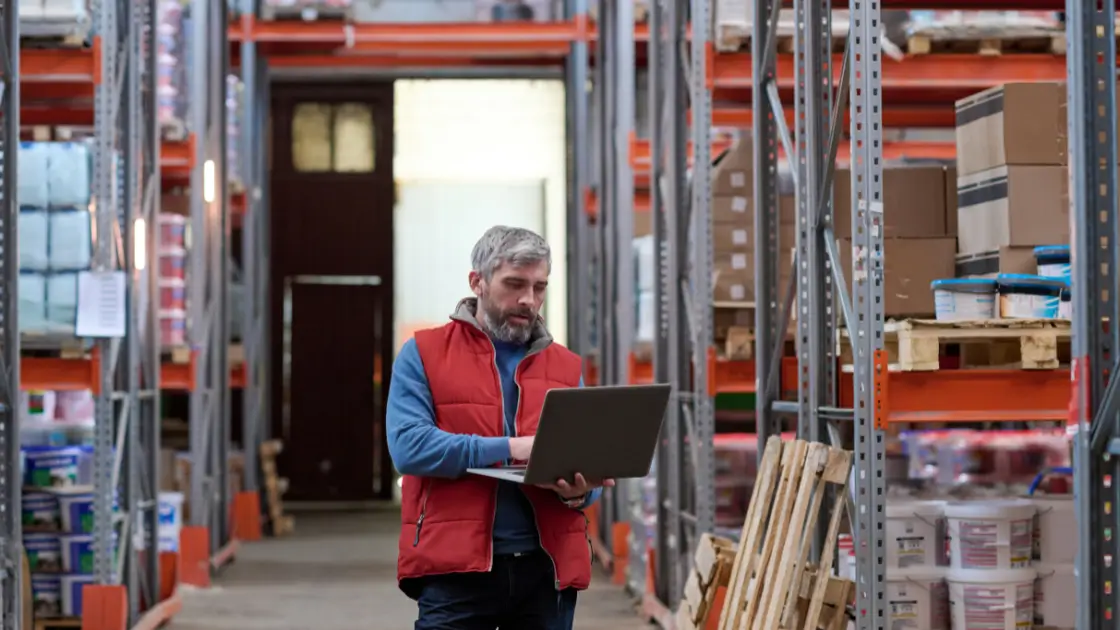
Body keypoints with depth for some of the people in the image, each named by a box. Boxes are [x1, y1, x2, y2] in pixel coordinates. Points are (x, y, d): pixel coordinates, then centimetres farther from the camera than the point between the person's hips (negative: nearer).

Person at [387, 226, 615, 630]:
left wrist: (579, 491, -12)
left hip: (548, 568, 4)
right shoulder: (423, 354, 4)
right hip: (456, 567, -4)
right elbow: (408, 446, -10)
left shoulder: (566, 366, 15)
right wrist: (509, 449, -18)